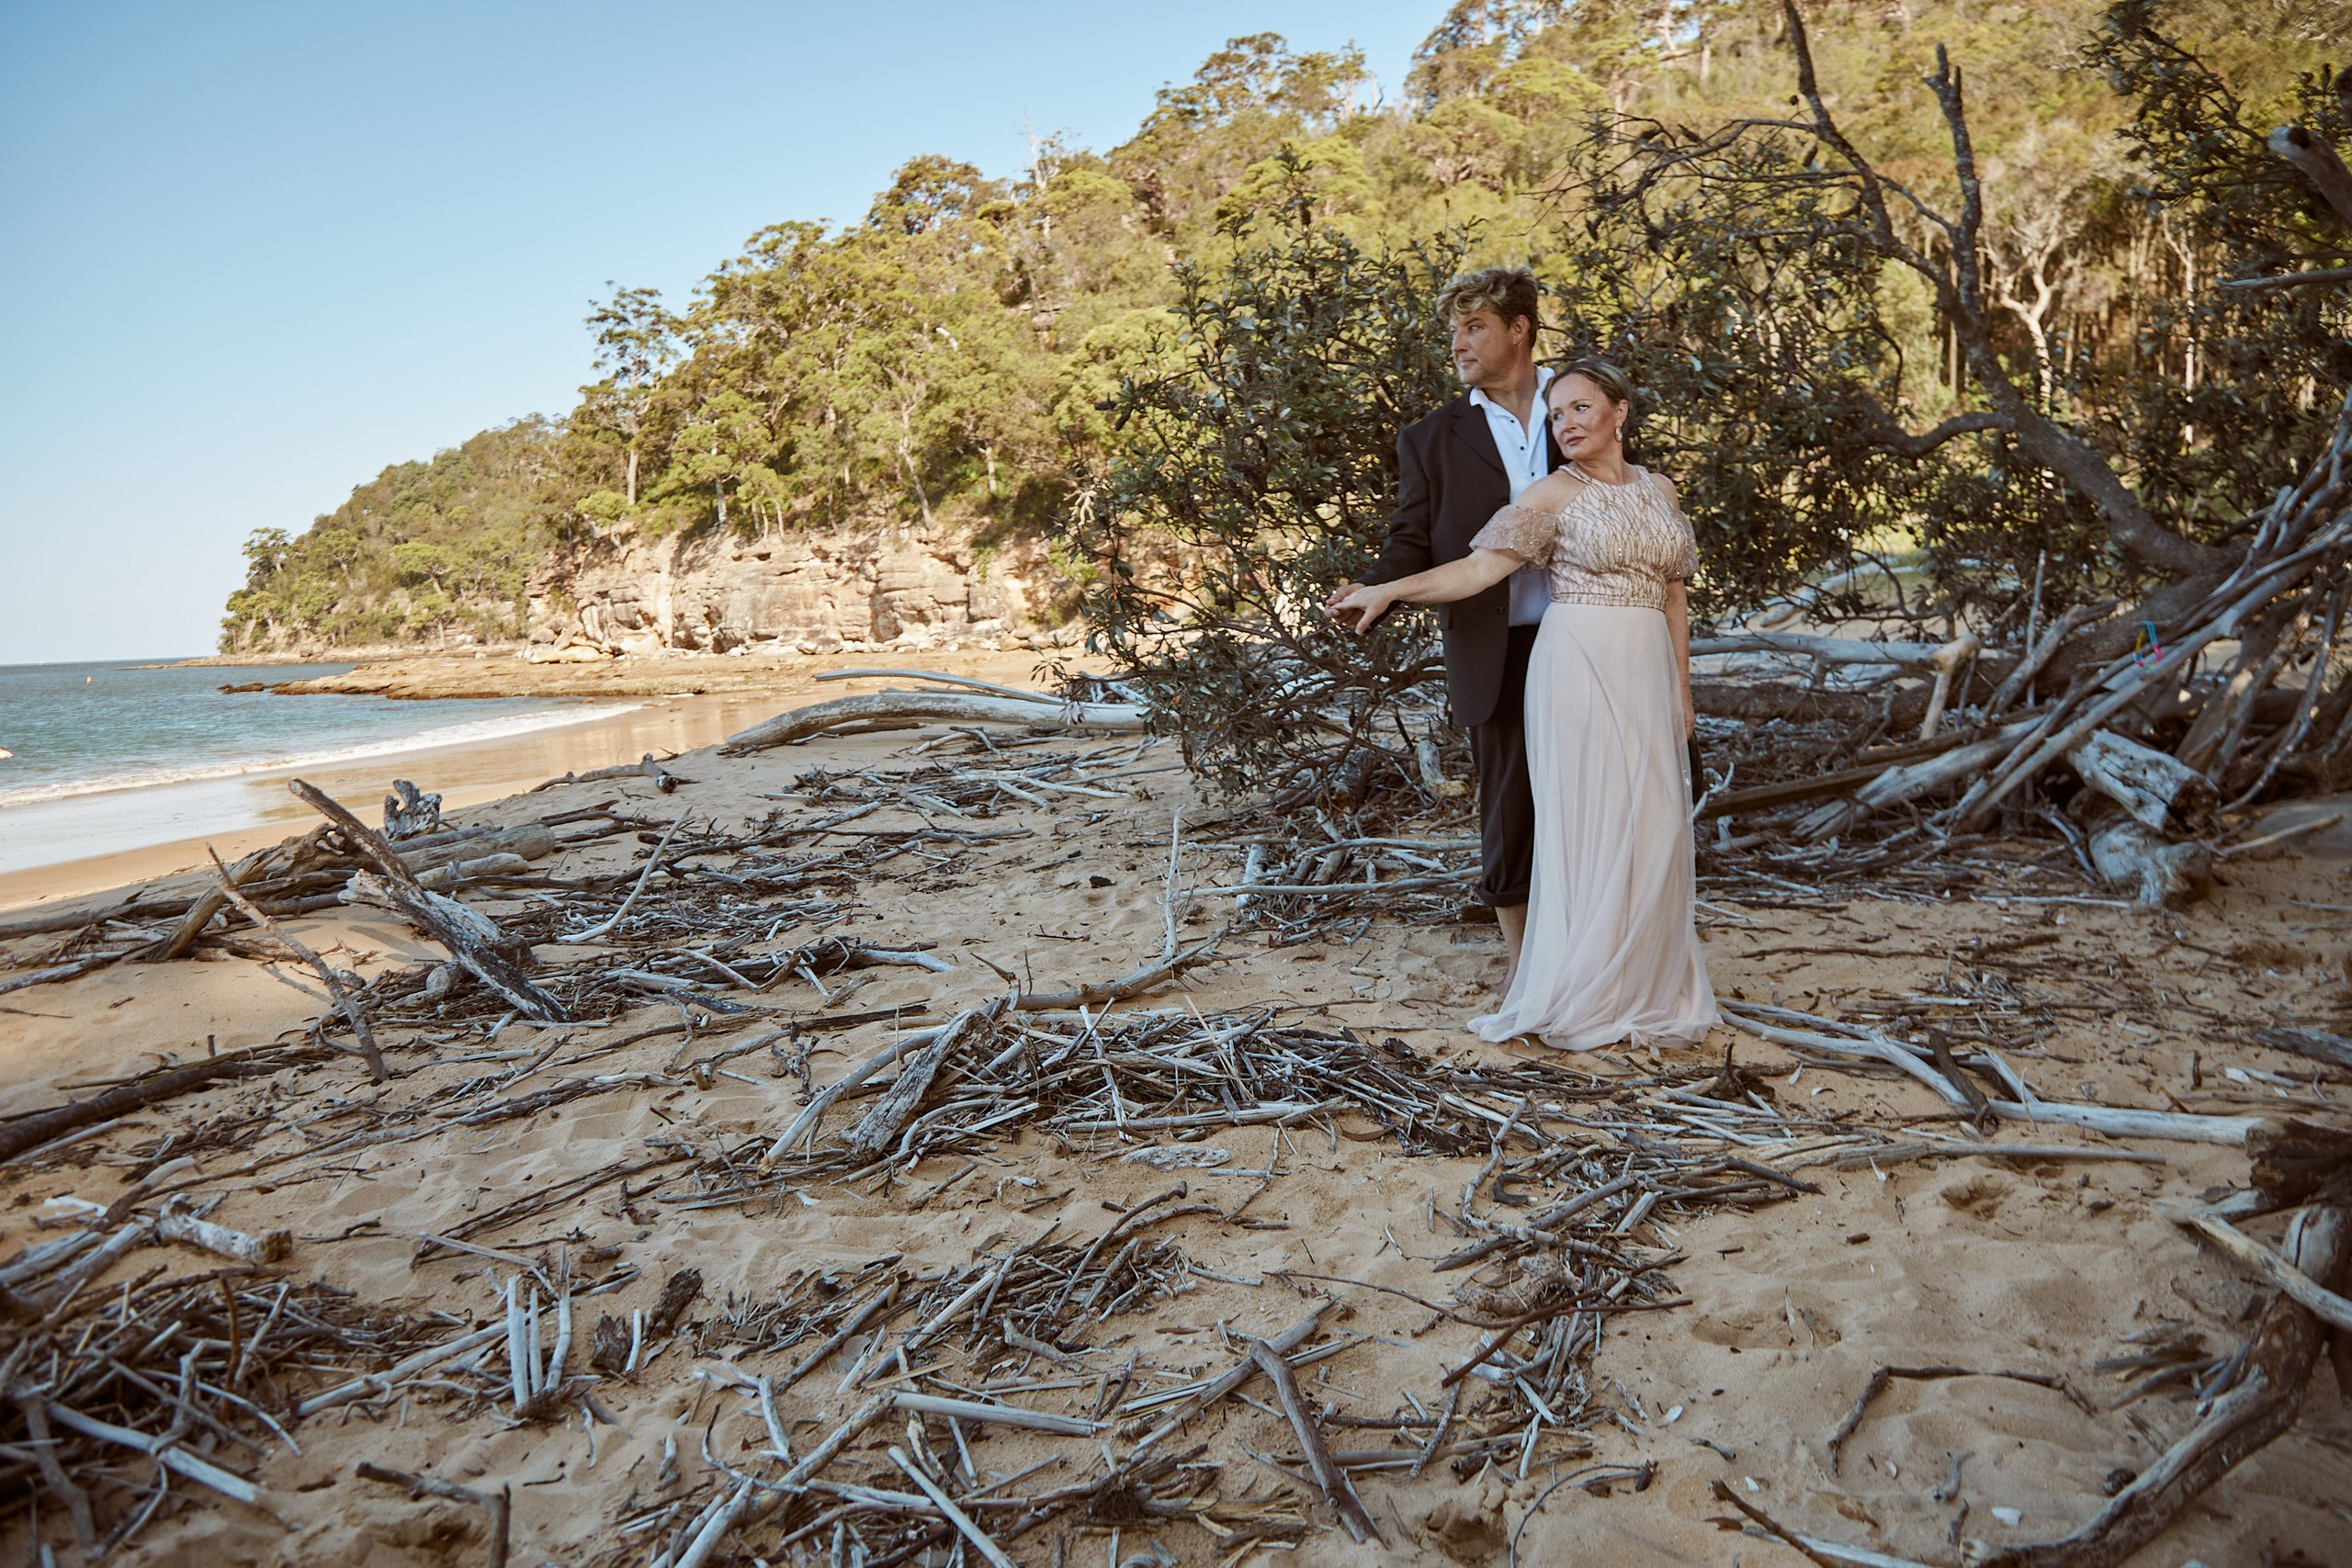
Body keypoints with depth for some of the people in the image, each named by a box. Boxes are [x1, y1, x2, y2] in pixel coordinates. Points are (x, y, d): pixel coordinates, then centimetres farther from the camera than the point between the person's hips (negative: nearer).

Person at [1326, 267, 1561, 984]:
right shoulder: (1432, 438, 6)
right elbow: (1412, 541, 1)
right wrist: (1370, 591, -20)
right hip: (1497, 653, 0)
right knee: (1508, 808, 7)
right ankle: (1523, 966, 23)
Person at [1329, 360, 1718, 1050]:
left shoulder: (1659, 491, 13)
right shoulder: (1554, 495, -2)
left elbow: (1673, 595, 16)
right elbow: (1479, 566, -12)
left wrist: (1682, 690, 13)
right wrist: (1388, 590, -23)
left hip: (1646, 675, 5)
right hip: (1580, 673, -5)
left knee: (1651, 828, 4)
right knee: (1589, 824, -4)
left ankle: (1645, 986, 17)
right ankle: (1582, 997, 7)